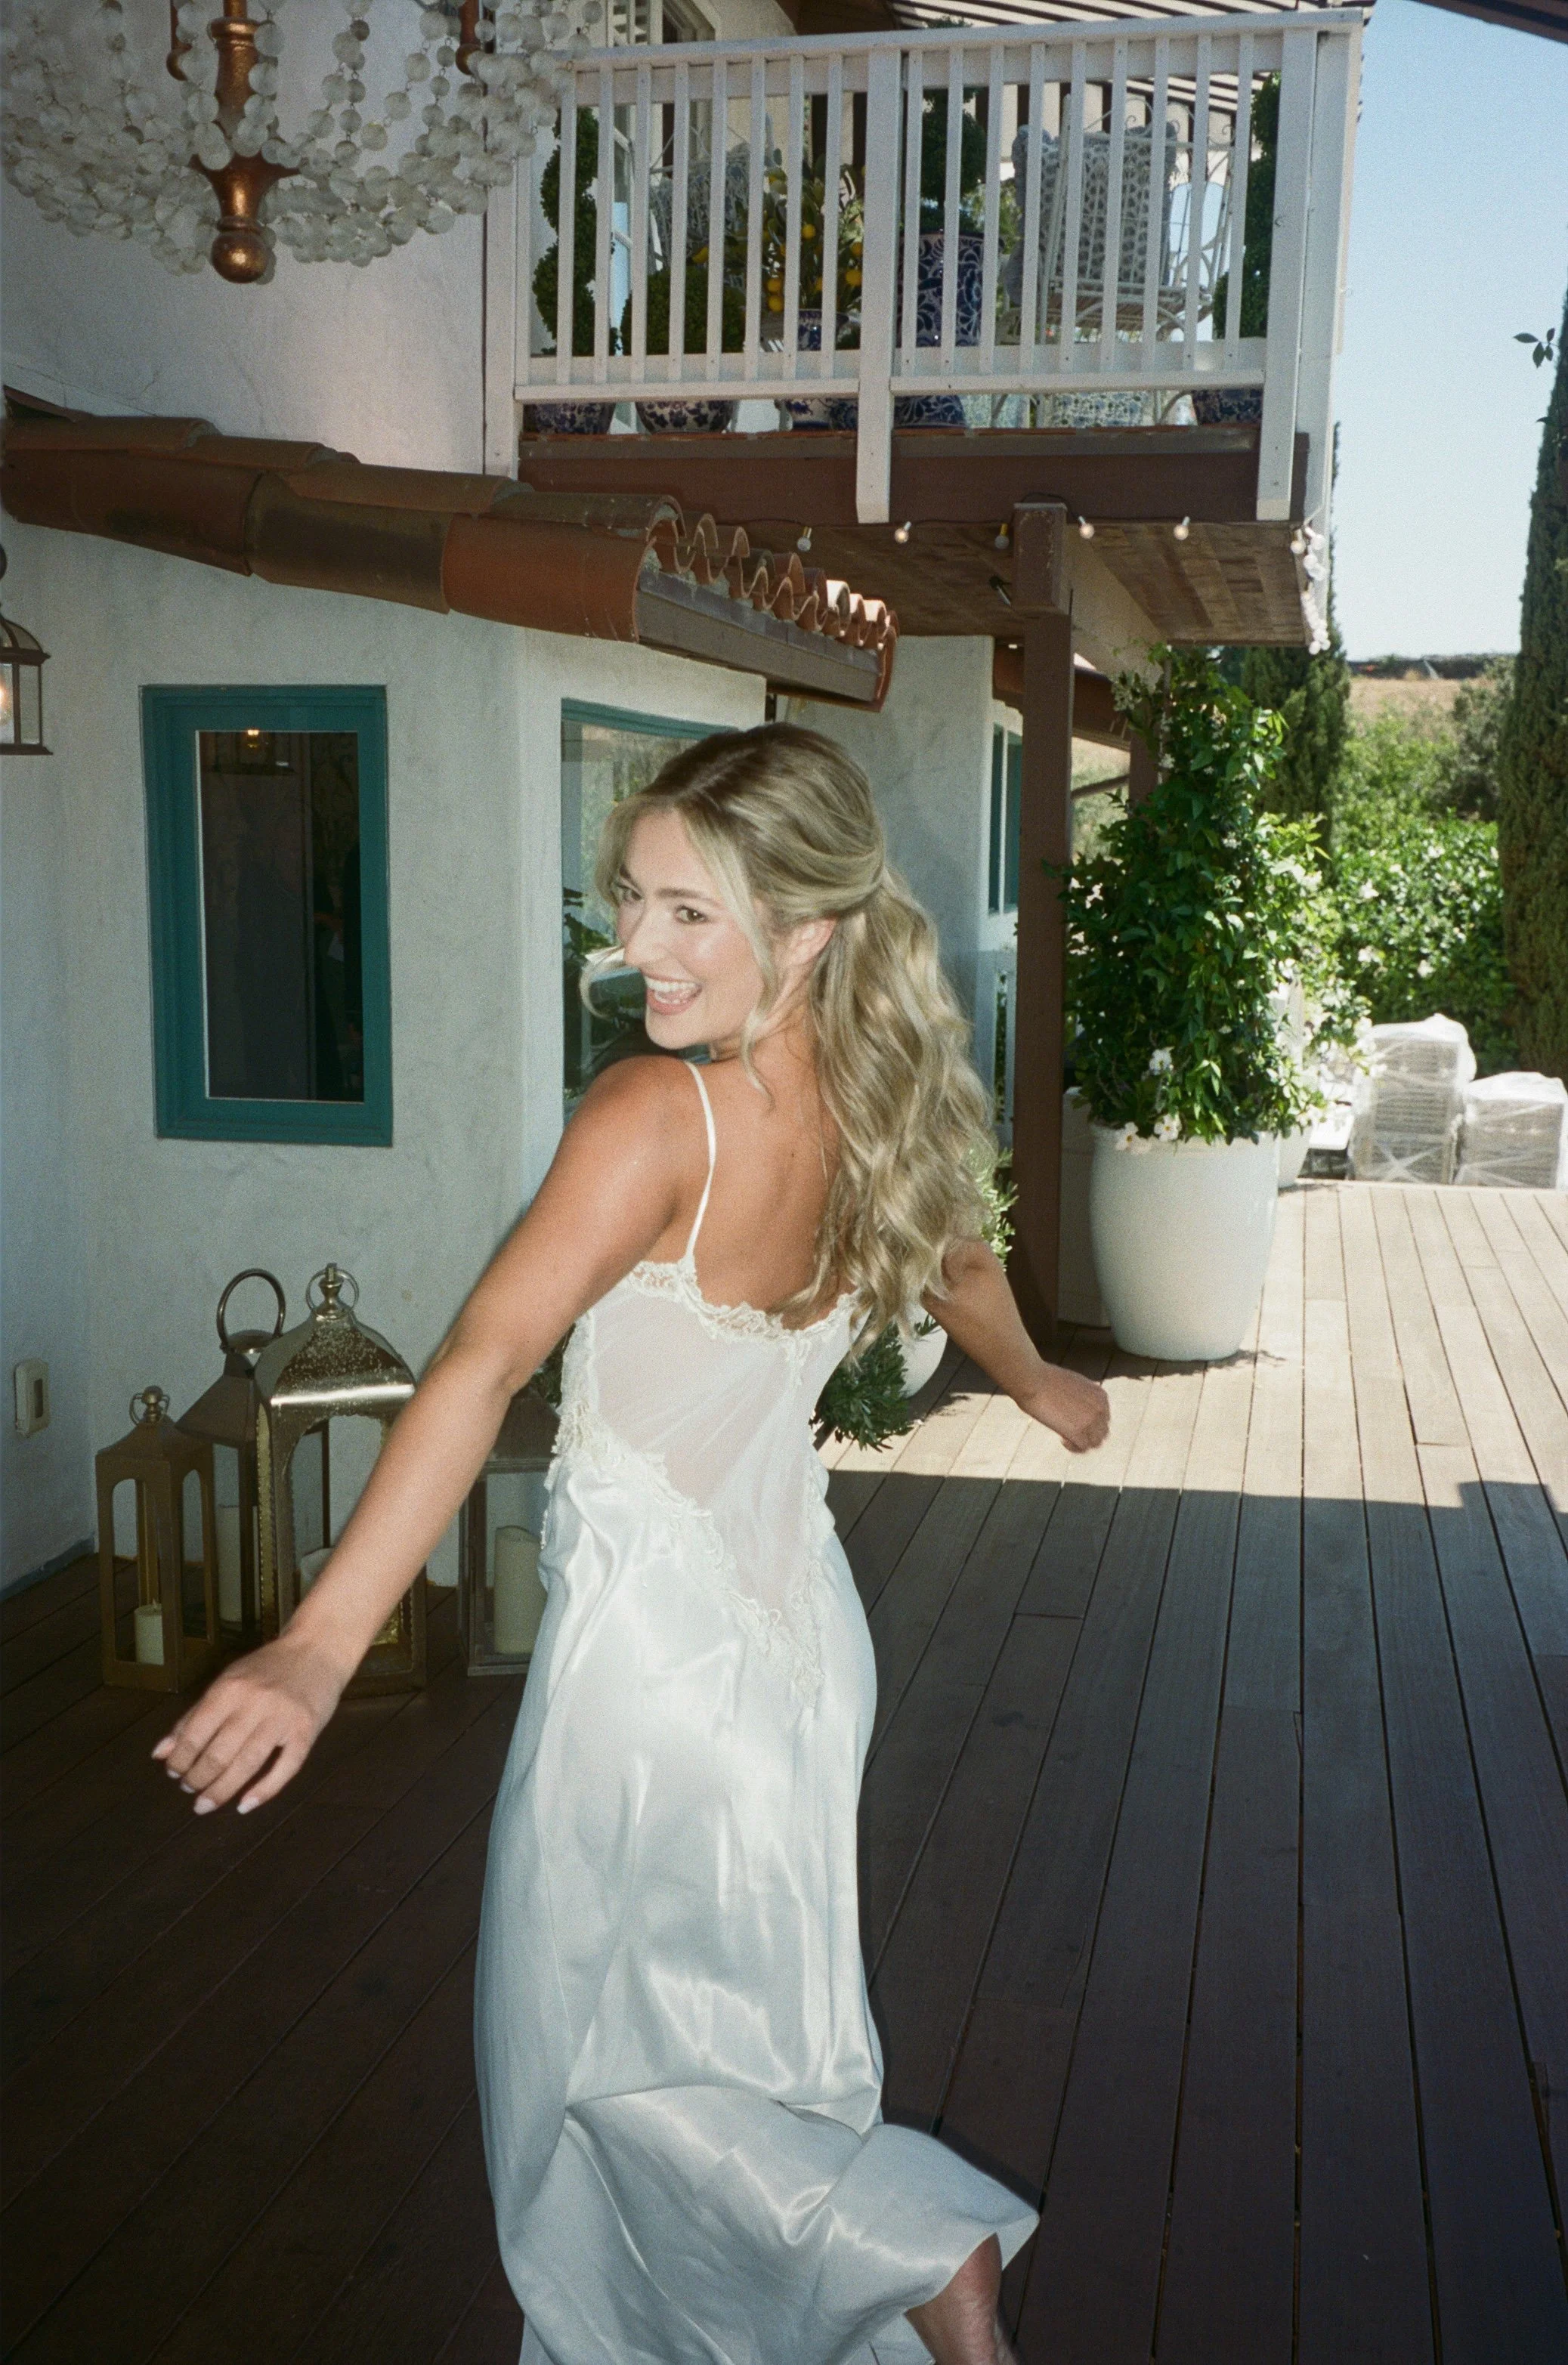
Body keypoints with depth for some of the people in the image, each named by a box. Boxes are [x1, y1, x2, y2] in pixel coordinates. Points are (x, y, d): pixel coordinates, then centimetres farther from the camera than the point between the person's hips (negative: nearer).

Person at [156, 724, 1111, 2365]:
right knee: (743, 2027, 24)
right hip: (795, 1614, 7)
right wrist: (1042, 1386, 37)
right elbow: (959, 1268, 17)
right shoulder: (881, 1105, -3)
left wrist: (321, 1645, -40)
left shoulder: (655, 1120, -25)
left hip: (653, 1643, -7)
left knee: (600, 2047, 14)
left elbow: (484, 1362, -35)